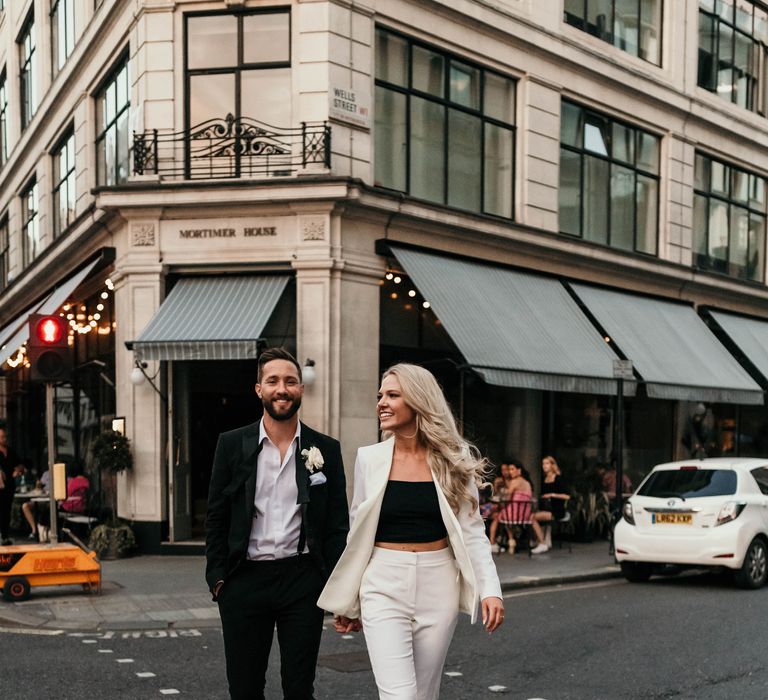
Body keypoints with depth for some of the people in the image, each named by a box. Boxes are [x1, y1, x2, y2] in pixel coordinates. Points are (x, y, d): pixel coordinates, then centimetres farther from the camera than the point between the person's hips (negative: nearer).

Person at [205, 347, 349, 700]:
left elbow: (338, 525, 4)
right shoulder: (232, 444, 3)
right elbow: (216, 517, 5)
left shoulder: (326, 449, 3)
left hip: (303, 580, 0)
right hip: (244, 579, 0)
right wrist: (216, 577, -1)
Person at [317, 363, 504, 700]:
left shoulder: (453, 461, 0)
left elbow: (472, 530, 1)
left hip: (438, 588, 1)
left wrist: (489, 590, -12)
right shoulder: (369, 459, 1)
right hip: (384, 587, -1)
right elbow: (357, 534, 8)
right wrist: (348, 603, 11)